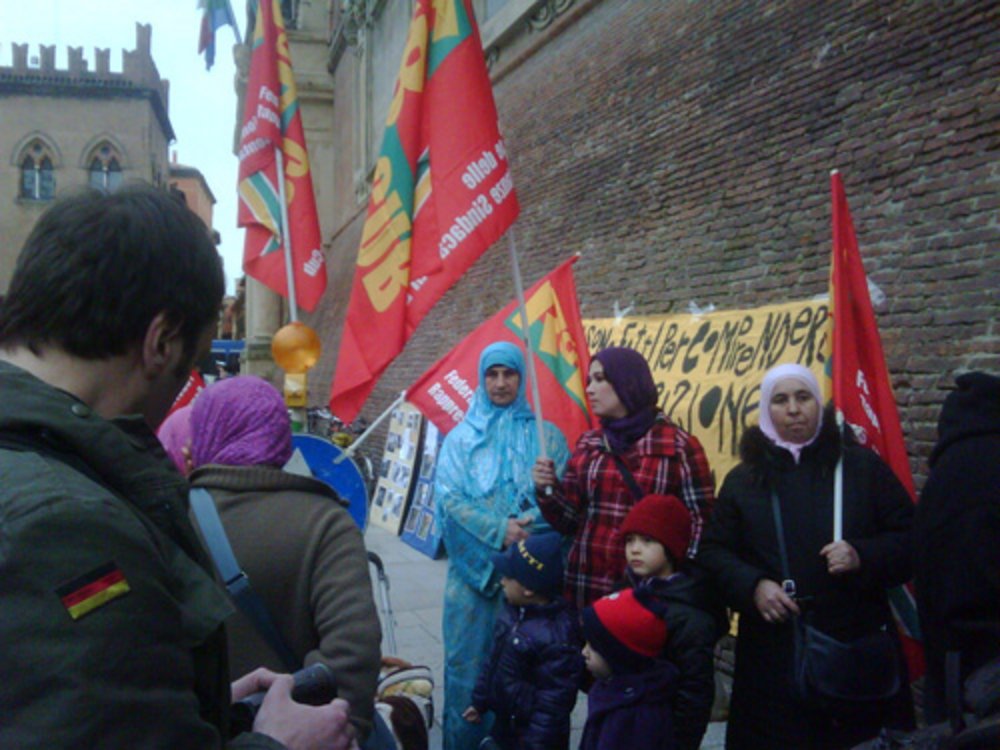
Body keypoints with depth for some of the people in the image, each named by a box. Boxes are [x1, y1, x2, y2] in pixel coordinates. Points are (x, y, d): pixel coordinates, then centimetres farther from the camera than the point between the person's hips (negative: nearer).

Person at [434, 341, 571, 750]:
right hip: (474, 565, 1)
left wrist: (530, 525, -23)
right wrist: (498, 529, -17)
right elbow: (448, 497, -4)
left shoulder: (546, 435, 6)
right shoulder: (461, 437, 7)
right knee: (469, 662, 5)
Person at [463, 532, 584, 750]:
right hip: (505, 724, 8)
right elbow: (493, 661, 10)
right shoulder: (513, 612, -3)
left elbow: (554, 698, -25)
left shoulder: (556, 638, -29)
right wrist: (480, 701, 16)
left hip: (531, 732, -8)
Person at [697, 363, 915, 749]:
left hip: (859, 647, 0)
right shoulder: (743, 479, 8)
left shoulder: (863, 467, 5)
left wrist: (863, 557, -14)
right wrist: (753, 586, -12)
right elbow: (713, 552, 7)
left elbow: (912, 539, 4)